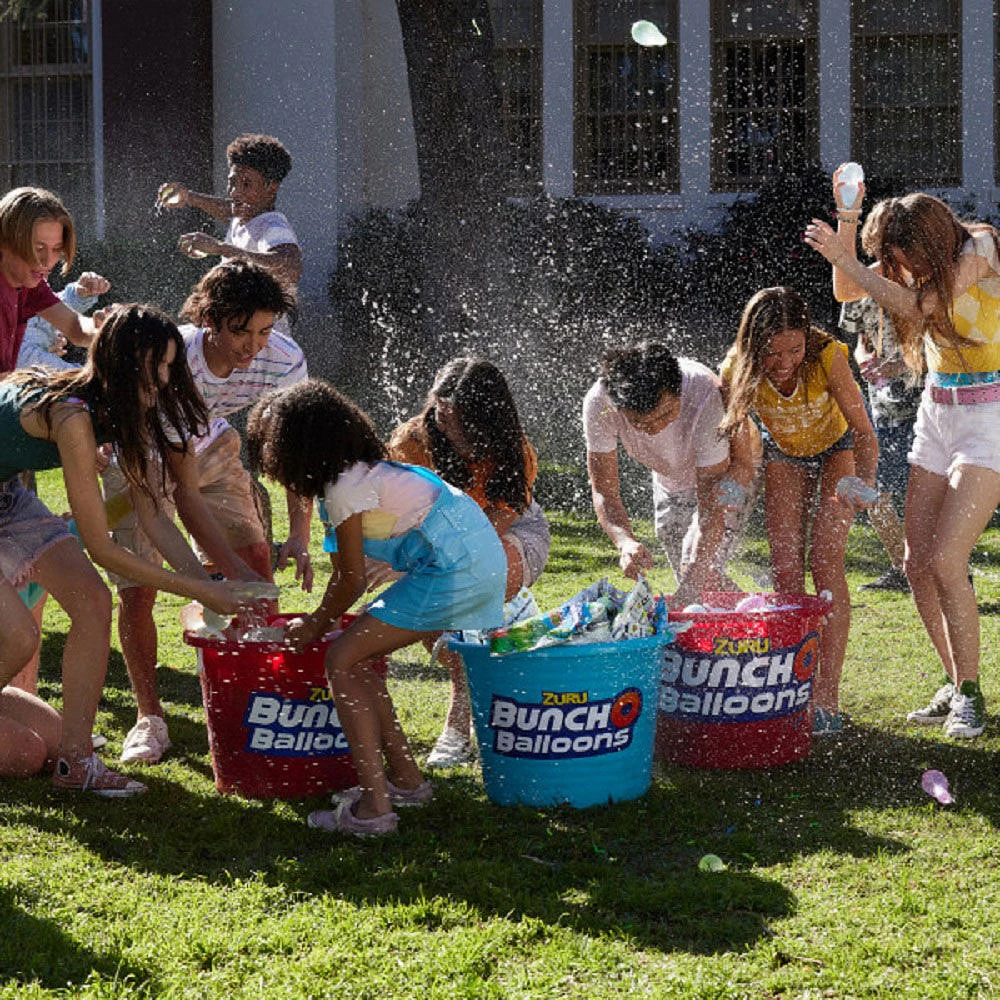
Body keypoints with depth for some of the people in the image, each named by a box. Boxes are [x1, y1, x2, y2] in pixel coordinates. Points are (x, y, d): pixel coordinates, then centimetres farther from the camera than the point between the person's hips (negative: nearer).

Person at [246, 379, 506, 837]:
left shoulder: (346, 488, -12)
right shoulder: (357, 471, 17)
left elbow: (352, 581, -6)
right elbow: (348, 571, 24)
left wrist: (314, 627, 9)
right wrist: (320, 620, 31)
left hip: (455, 570, -10)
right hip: (478, 560, 10)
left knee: (342, 660, -8)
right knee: (358, 657, 14)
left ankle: (374, 806, -14)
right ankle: (405, 779, 19)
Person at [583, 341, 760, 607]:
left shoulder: (705, 398, -43)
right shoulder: (598, 404, -35)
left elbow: (711, 508, -39)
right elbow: (603, 491, -28)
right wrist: (625, 541, -48)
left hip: (726, 470, -4)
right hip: (670, 480, 4)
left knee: (702, 568, -23)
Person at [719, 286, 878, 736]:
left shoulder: (827, 356, -35)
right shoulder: (738, 370, -29)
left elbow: (863, 431, -31)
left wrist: (862, 481, -48)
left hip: (837, 448, -2)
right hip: (785, 455, 2)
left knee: (826, 563, -14)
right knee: (785, 569, -6)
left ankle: (827, 698, -15)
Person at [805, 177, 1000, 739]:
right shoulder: (920, 259, 5)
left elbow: (918, 305, -24)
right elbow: (847, 291, 5)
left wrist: (843, 257, -21)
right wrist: (849, 220, -9)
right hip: (937, 412, 8)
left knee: (946, 559, -16)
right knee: (918, 564, 3)